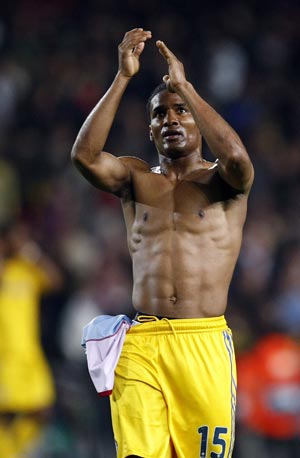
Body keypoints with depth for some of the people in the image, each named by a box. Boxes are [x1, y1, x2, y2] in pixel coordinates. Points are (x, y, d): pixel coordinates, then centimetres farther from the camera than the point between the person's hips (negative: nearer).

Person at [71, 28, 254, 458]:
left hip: (205, 343, -2)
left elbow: (236, 156, -17)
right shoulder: (136, 178, 15)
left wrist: (184, 85, -9)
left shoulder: (222, 180, 8)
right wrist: (123, 77, -7)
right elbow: (84, 155, -4)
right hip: (141, 342, 2)